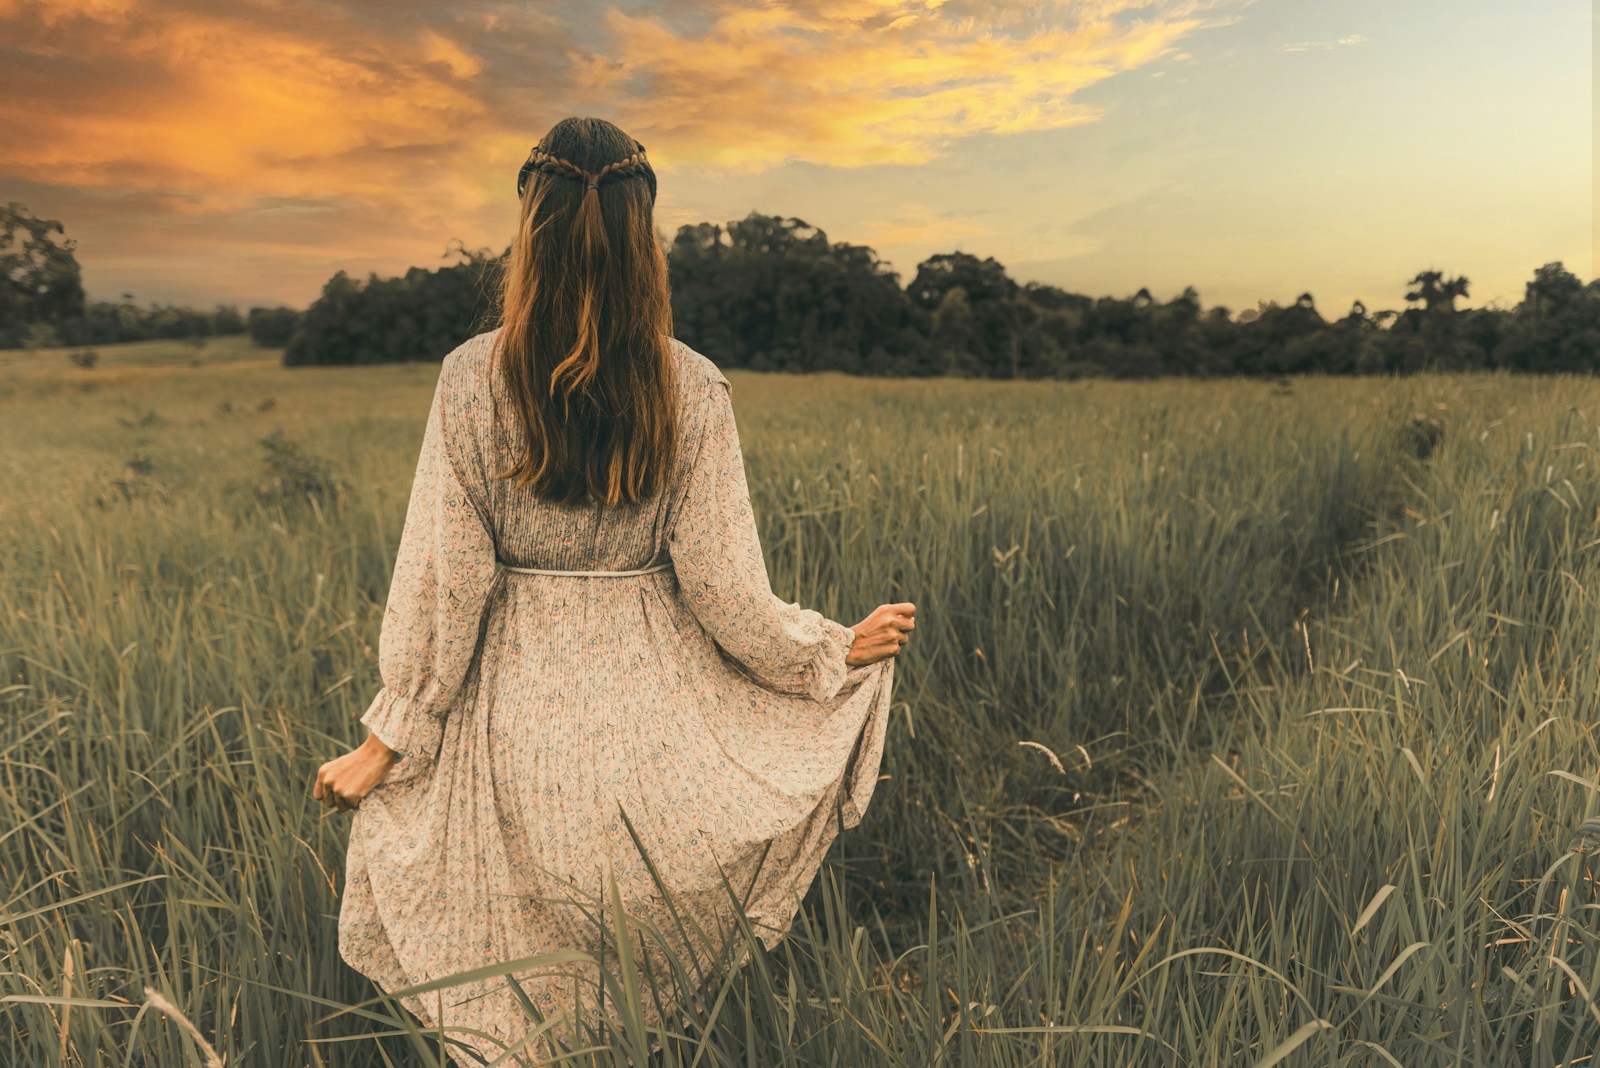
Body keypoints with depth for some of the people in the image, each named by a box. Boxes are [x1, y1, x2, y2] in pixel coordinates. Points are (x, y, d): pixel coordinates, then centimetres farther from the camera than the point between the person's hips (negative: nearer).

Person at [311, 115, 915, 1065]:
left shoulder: (472, 378, -10)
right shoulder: (695, 389, -11)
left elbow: (442, 578, -9)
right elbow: (724, 590, -9)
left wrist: (385, 743, 2)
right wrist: (841, 651, 7)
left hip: (518, 727, 1)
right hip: (658, 719, 0)